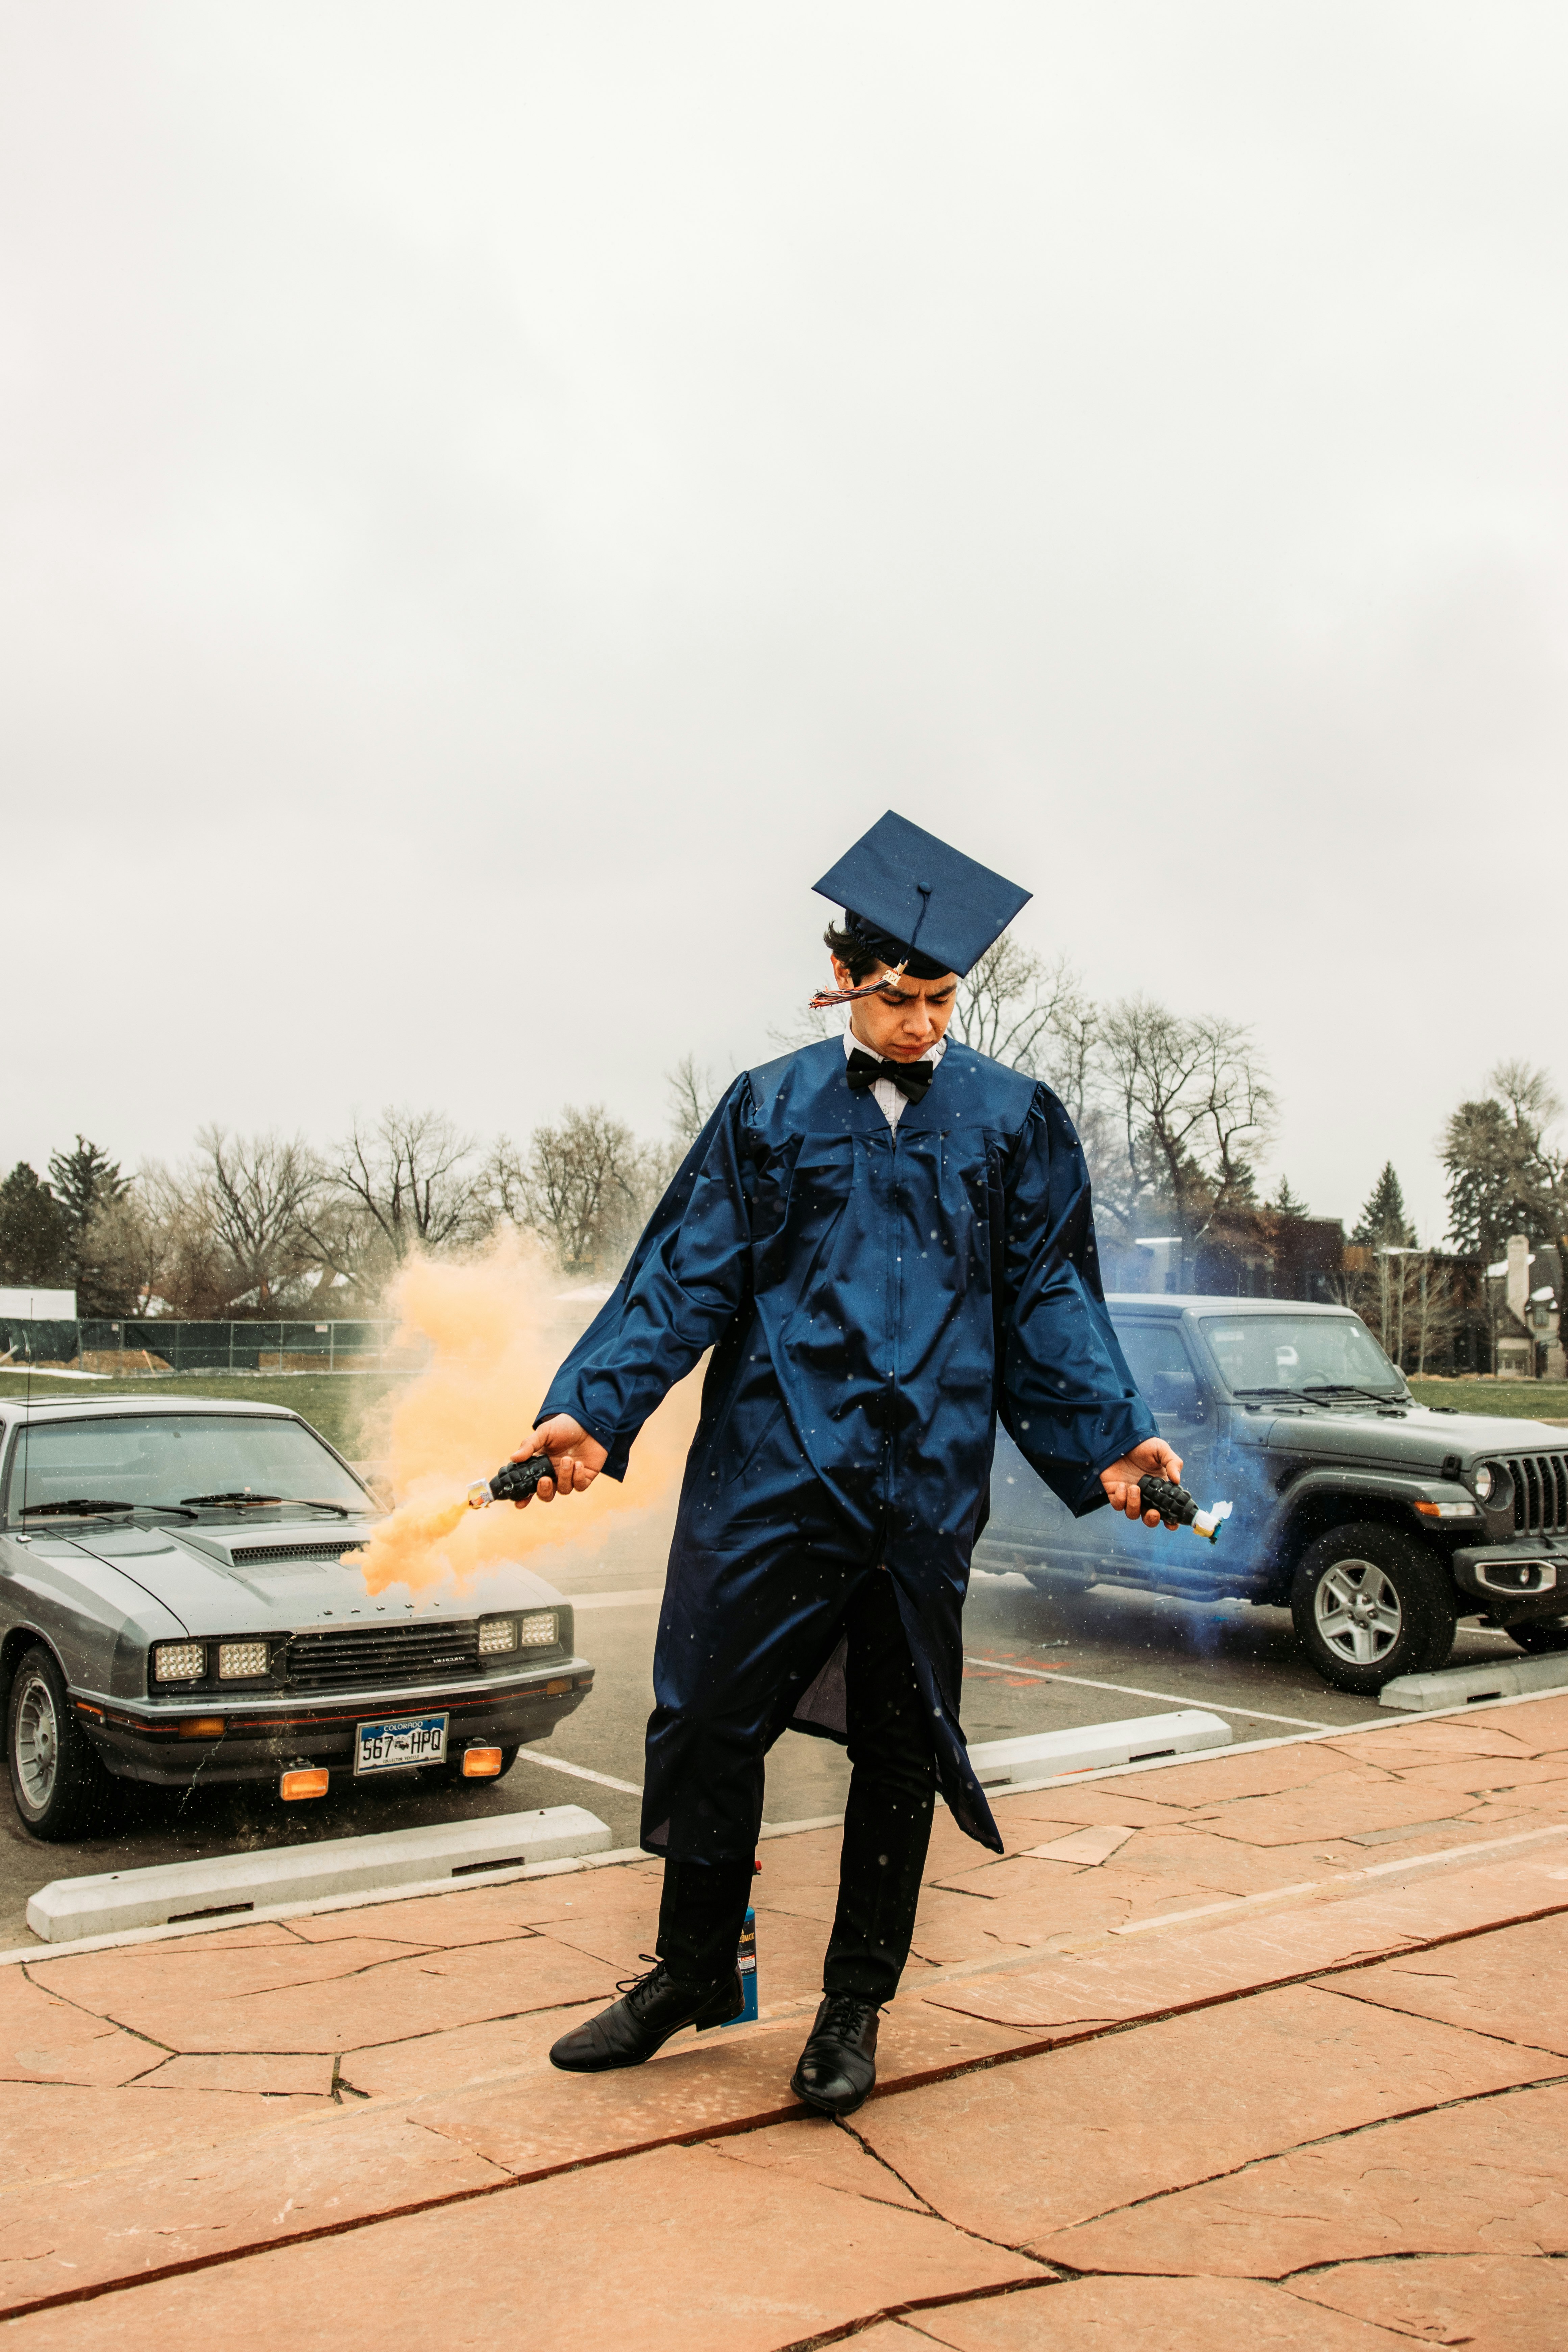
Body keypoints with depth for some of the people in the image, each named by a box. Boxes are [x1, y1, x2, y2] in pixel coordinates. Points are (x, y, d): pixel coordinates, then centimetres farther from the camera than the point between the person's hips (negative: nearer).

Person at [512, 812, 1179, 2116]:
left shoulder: (1015, 1120, 6)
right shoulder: (769, 1110, 5)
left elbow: (1050, 1301, 6)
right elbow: (682, 1277, 1)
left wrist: (1110, 1437, -7)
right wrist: (593, 1411, -11)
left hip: (926, 1475, 0)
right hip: (771, 1465, 0)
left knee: (898, 1739, 9)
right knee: (711, 1713, 3)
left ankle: (857, 2006, 25)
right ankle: (693, 1969, 25)